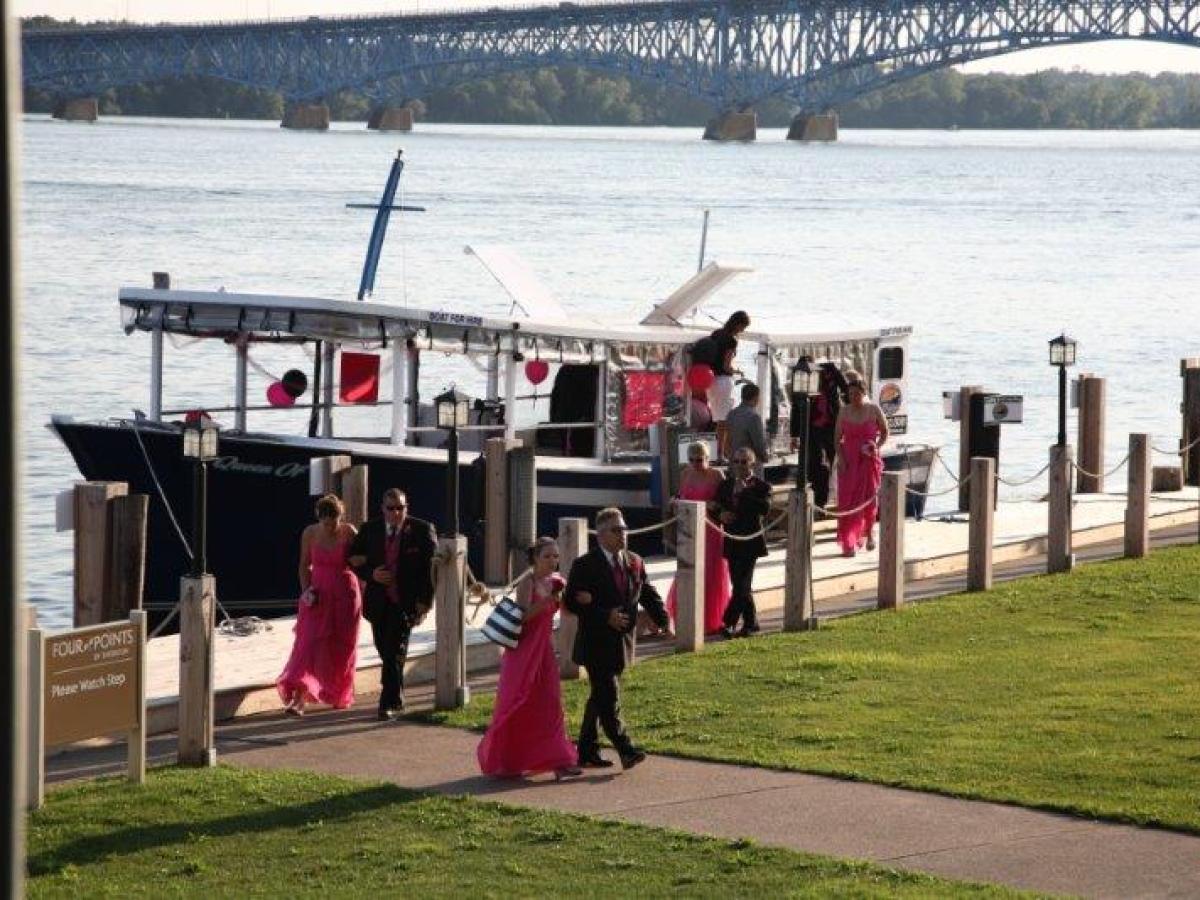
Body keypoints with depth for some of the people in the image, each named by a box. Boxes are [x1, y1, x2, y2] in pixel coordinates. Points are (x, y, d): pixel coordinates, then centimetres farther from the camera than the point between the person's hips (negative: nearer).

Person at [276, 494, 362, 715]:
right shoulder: (310, 533, -4)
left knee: (341, 649, 9)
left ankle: (339, 696, 30)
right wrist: (306, 590, -4)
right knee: (308, 644, -12)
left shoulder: (349, 533, -8)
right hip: (318, 596, 1)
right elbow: (305, 566, 9)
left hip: (345, 596, 0)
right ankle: (298, 699, -20)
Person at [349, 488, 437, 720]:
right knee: (386, 652, 10)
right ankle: (396, 700, 25)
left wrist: (425, 601, -9)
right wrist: (372, 574, -10)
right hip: (378, 602, 4)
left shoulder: (422, 530, -3)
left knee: (394, 653, -10)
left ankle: (389, 704, -7)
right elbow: (354, 561, 10)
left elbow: (432, 567, -2)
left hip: (406, 602, -4)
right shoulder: (369, 530, 6)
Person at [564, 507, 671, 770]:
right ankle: (626, 750, -13)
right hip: (596, 643, -6)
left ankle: (587, 751, 21)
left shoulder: (634, 563, 10)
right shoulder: (585, 565, -9)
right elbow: (571, 601, -12)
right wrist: (606, 616, -21)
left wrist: (663, 620, -4)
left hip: (622, 642, 7)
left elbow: (648, 595, 14)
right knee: (609, 698, -11)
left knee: (600, 697, 13)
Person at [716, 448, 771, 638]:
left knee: (742, 585, -10)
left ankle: (730, 622, -13)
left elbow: (765, 508, -19)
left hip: (750, 542, -6)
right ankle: (750, 624, 18)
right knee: (740, 585, 9)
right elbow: (717, 506, 16)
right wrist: (721, 515, -7)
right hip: (732, 542, 6)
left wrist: (744, 492, -20)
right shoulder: (726, 485, 12)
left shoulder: (761, 486, -3)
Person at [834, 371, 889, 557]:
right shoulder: (844, 412, 2)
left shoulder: (874, 410, -3)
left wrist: (876, 446, -9)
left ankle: (869, 532, 31)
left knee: (869, 499, 6)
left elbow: (885, 432, 7)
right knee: (848, 501, -4)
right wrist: (840, 457, -6)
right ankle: (849, 543, -3)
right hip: (849, 462, 1)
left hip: (869, 460, -1)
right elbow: (837, 438, 7)